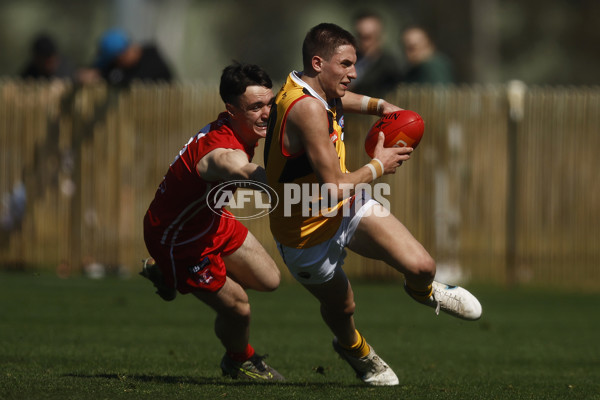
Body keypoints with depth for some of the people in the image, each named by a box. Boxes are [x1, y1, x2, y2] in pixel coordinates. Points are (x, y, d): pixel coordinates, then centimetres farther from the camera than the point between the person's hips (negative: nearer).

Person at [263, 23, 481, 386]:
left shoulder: (319, 93, -4)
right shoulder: (307, 109, -33)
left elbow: (341, 99, 26)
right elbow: (334, 187, -35)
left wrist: (380, 106, 6)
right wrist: (377, 167, -17)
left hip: (347, 207, 7)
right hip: (309, 234, -7)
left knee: (421, 267, -10)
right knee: (341, 307, 17)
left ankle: (423, 290, 26)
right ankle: (353, 348, 52)